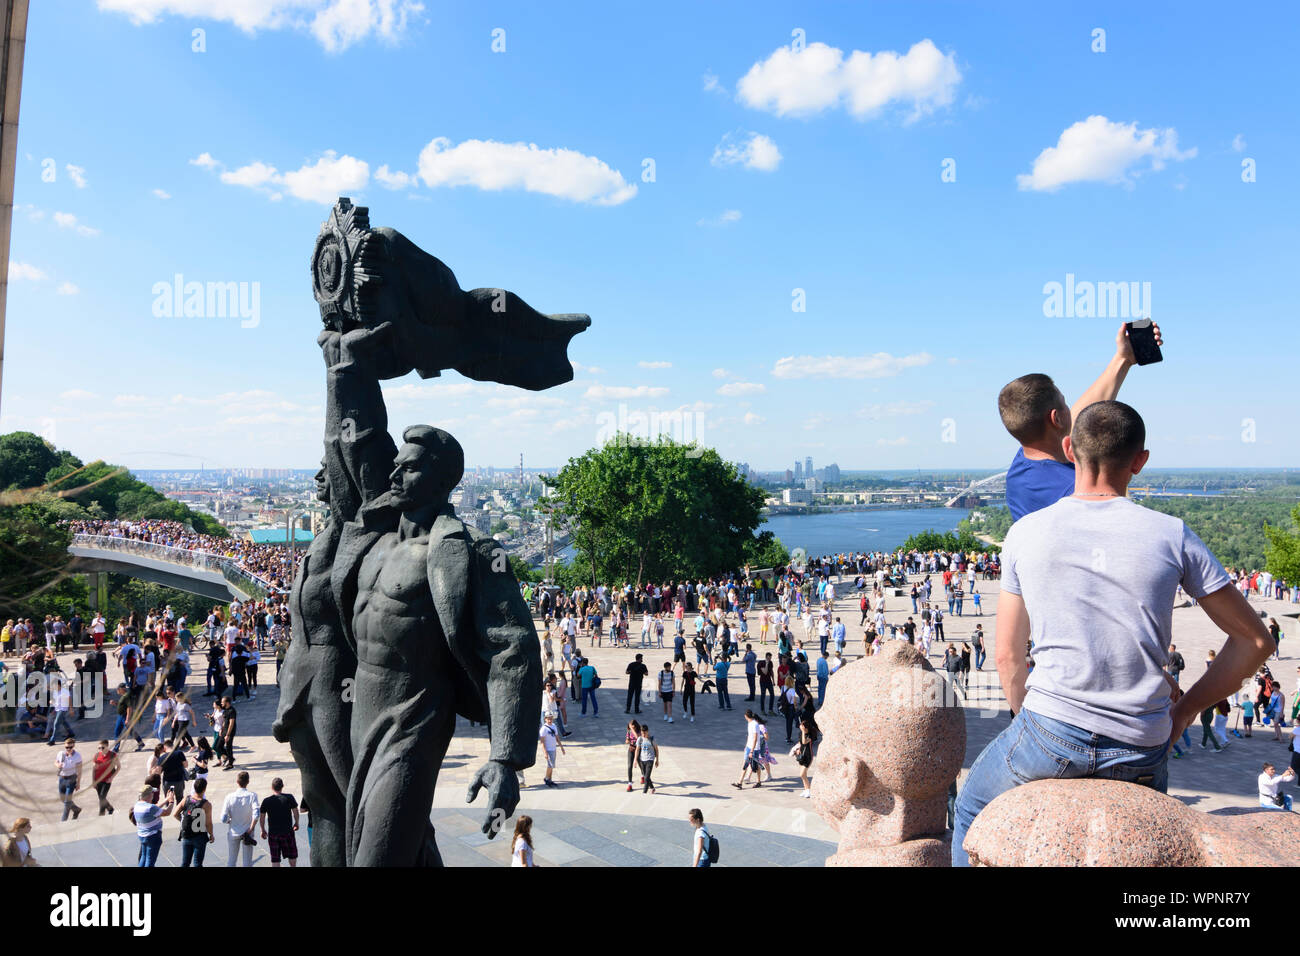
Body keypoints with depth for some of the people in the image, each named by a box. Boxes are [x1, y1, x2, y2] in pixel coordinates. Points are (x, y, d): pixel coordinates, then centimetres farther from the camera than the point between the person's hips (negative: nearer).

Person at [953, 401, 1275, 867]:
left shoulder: (1025, 533, 1)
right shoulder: (1172, 535, 1)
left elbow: (1008, 657, 6)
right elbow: (1254, 641, 7)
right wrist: (1186, 709, 15)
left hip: (1051, 731, -1)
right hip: (1143, 750, 2)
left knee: (973, 812, 25)